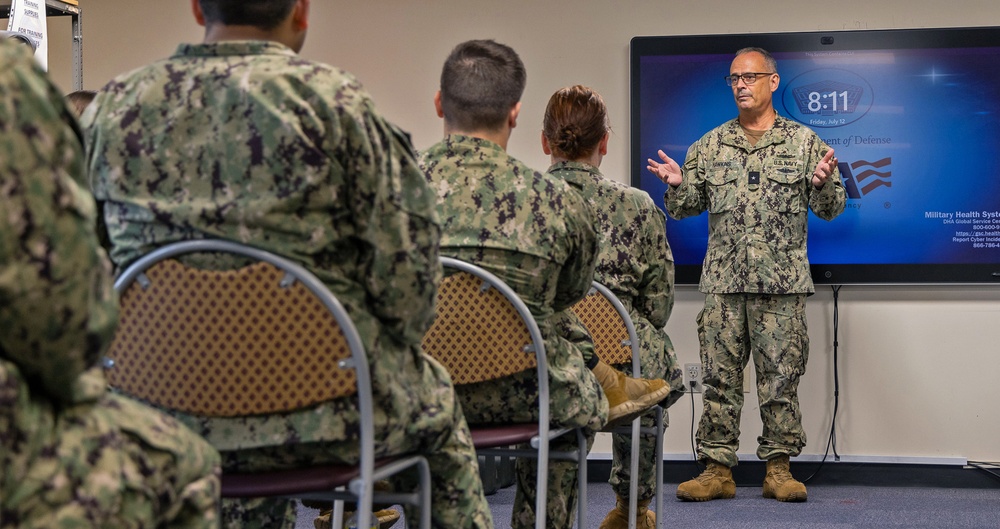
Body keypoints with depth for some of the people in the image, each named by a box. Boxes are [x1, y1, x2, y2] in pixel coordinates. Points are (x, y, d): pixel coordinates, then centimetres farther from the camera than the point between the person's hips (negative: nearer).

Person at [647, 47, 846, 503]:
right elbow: (685, 208, 13)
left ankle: (779, 468, 12)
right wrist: (677, 185, -8)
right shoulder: (709, 146, 11)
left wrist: (823, 183, -17)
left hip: (783, 283, -1)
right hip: (723, 281, 2)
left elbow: (830, 209, 4)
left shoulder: (804, 143, 6)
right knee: (719, 375, 3)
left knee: (781, 375, 2)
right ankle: (717, 469, 9)